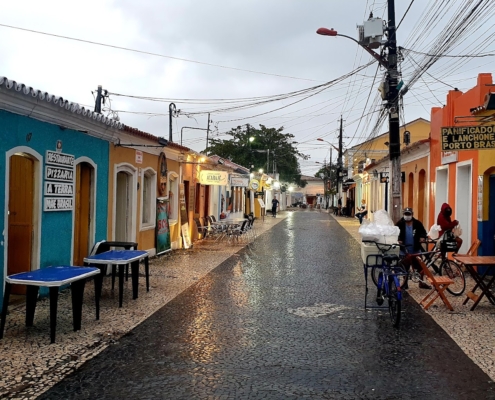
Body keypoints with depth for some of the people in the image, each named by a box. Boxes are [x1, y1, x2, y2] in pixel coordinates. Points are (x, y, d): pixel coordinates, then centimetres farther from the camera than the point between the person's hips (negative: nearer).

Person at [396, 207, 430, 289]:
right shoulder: (400, 224, -4)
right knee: (405, 267, 9)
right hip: (404, 249, -1)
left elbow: (423, 232, 6)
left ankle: (421, 282, 20)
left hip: (416, 249, 1)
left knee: (420, 266, 5)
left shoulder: (417, 223, -1)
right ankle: (405, 283, 23)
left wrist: (422, 237, -16)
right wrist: (398, 240, -21)